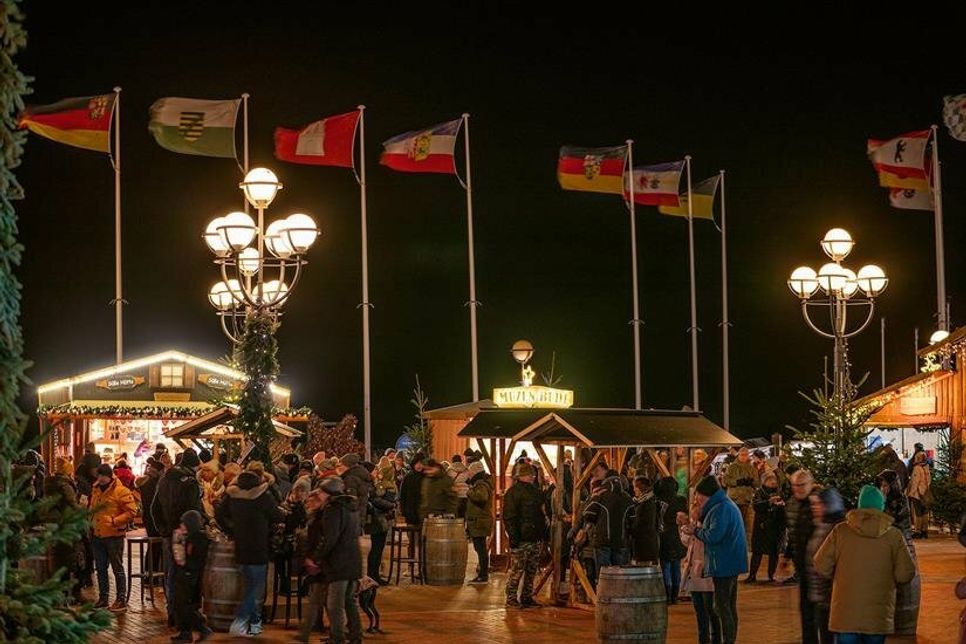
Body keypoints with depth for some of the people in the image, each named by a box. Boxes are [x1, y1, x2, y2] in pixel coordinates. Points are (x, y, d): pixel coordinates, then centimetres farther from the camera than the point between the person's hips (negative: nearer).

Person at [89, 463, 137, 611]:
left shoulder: (121, 491, -12)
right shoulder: (96, 490, 12)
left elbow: (131, 511, -15)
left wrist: (114, 521, -23)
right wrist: (91, 521, 14)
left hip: (114, 535, -7)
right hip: (98, 535, 7)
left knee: (117, 568, -1)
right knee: (100, 568, 14)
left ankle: (121, 600, 4)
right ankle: (103, 598, 24)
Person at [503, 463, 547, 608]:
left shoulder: (535, 492, 17)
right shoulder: (513, 493, -9)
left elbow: (542, 514, 26)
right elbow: (509, 517, -14)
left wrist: (543, 533, 18)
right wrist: (513, 537, -20)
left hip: (535, 538, 8)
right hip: (520, 540, -8)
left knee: (531, 570, 11)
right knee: (517, 570, -7)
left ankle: (527, 597, 18)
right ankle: (511, 598, -1)